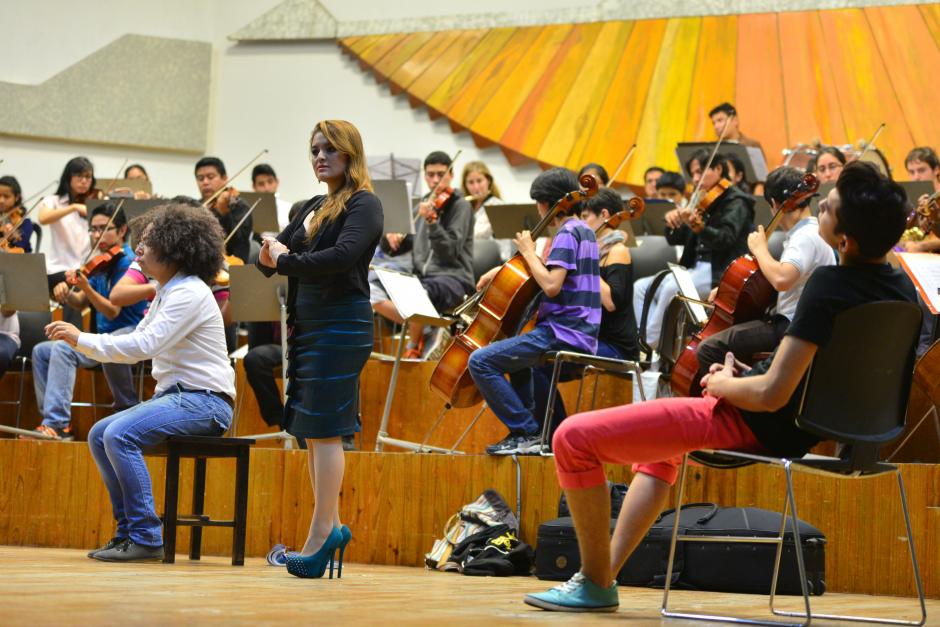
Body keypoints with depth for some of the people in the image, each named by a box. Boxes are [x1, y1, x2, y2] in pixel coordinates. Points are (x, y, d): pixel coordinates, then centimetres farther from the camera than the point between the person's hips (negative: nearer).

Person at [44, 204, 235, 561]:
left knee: (120, 435, -25)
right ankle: (128, 530, 7)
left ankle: (146, 537, -20)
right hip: (174, 395, 10)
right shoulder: (167, 293, 17)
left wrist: (81, 338, -19)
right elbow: (133, 345, 15)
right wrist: (76, 341, 3)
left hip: (205, 401, -10)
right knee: (99, 435, 3)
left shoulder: (189, 292, -15)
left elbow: (143, 346, -24)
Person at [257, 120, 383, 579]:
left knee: (323, 428, -10)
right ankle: (331, 528, 12)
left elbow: (343, 256, -23)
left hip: (341, 324, -8)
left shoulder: (363, 204, -5)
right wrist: (269, 257, -8)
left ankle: (322, 534, -9)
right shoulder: (314, 207, 19)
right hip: (306, 324, 8)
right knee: (311, 430, 7)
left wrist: (286, 260, -14)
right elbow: (273, 259, 15)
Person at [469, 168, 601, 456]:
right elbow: (554, 270, 26)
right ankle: (534, 421, 31)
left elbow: (551, 285, -25)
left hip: (562, 333, -11)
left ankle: (527, 433, -15)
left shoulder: (567, 233, -14)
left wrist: (529, 252, -11)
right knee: (515, 356, 38)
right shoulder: (584, 231, 17)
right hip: (583, 335, 11)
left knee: (481, 361, -16)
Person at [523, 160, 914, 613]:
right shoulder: (901, 288, -1)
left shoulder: (830, 285, -27)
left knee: (574, 438, -5)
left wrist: (723, 384, -7)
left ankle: (596, 581, 6)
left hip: (756, 425, -10)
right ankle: (605, 573, 34)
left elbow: (771, 394, -28)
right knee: (659, 447, 37)